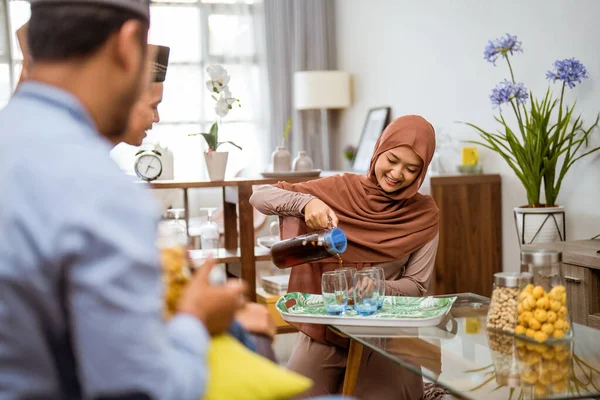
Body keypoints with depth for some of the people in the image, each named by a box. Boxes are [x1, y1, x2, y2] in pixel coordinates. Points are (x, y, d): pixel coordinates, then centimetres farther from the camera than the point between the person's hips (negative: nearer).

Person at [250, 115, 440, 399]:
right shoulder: (341, 189, -5)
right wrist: (305, 202, -27)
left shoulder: (424, 215, -3)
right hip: (323, 332, 0)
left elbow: (415, 285, -2)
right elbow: (260, 197, -7)